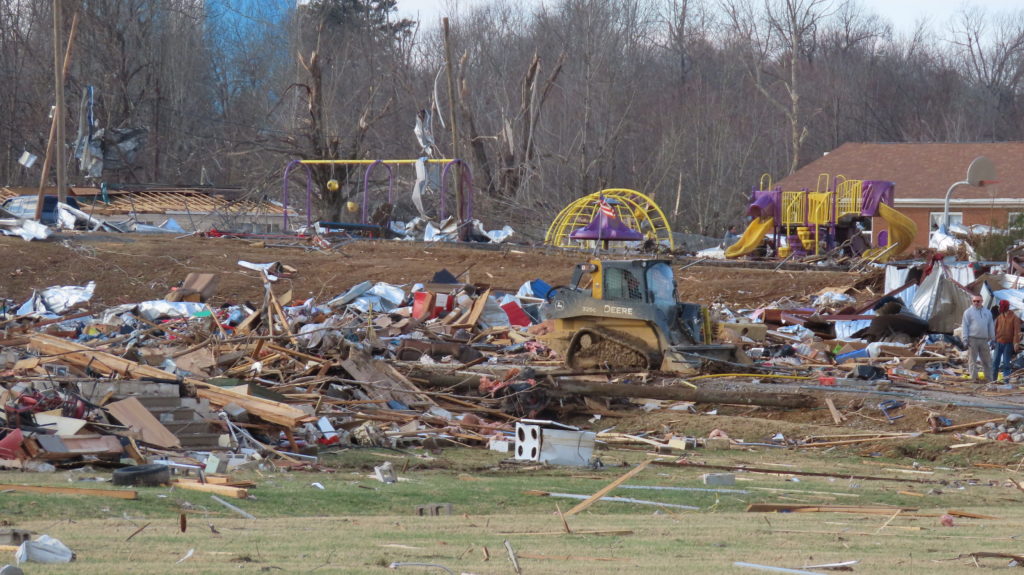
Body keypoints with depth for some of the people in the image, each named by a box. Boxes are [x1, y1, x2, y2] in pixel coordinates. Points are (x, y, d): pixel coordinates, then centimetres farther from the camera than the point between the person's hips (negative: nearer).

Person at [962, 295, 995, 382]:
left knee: (987, 360, 5)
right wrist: (965, 339, -8)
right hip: (972, 340, -4)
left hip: (984, 340, 4)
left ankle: (989, 379, 10)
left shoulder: (987, 313, 15)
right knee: (972, 360, -2)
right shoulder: (968, 312, 3)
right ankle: (974, 378, 0)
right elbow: (964, 326, 0)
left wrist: (992, 339, 14)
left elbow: (991, 326, 19)